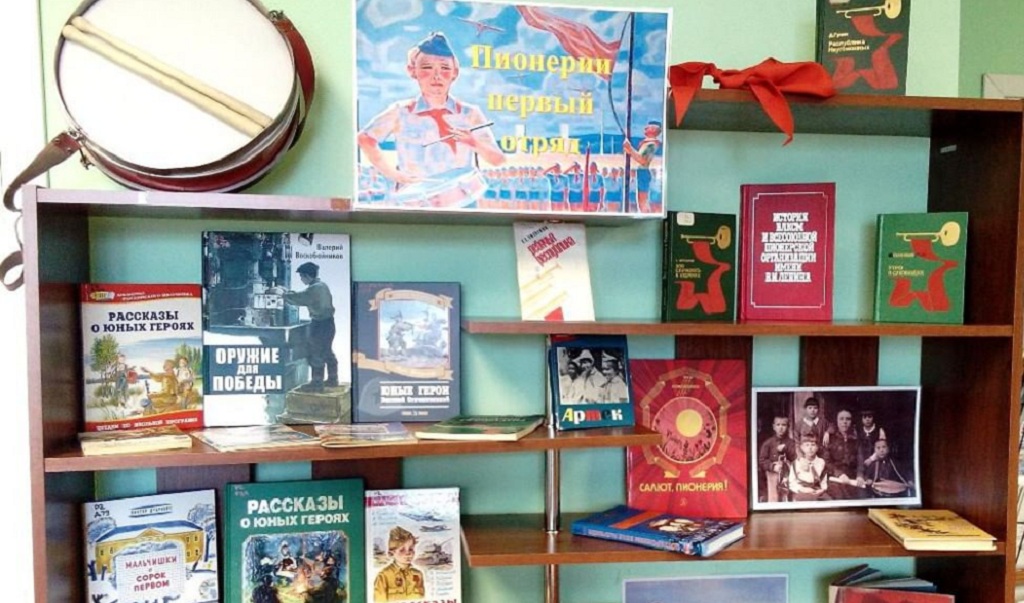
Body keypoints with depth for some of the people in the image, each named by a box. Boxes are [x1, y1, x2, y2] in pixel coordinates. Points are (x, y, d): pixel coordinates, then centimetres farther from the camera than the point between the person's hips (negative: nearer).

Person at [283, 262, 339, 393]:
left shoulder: (314, 288, -19)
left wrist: (283, 294, 1)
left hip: (320, 324, -10)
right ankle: (332, 380, 24)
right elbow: (303, 296, 19)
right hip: (328, 323, 10)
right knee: (327, 352, 17)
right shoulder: (322, 285, 11)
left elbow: (298, 298, -15)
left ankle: (316, 383, 5)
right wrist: (287, 292, 16)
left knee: (316, 355, -1)